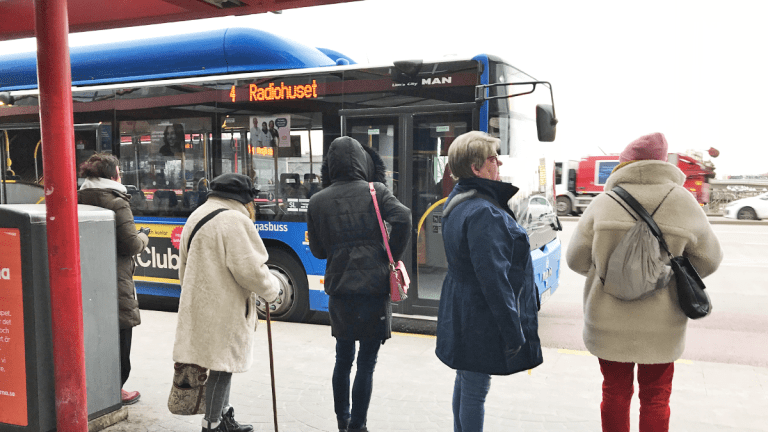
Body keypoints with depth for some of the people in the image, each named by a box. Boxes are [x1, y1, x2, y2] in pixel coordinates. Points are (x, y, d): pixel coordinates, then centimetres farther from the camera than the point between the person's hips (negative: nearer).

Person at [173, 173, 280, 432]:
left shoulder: (196, 217, 15)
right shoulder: (235, 221, -16)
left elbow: (184, 266, 21)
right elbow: (249, 269, -20)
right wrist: (271, 288, -4)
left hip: (199, 304, 10)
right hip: (223, 309, -10)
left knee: (223, 363, 20)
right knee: (222, 366, 2)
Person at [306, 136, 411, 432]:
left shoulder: (317, 201, 5)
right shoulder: (376, 191, -3)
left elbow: (317, 250, 7)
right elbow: (402, 218, -19)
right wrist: (393, 258, -7)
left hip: (338, 290, 4)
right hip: (373, 287, -3)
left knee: (343, 358, 20)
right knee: (366, 363, 5)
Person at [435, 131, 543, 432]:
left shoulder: (457, 203, 9)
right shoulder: (484, 213, -24)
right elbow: (493, 278, -26)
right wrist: (514, 331, -21)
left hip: (460, 312, 11)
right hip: (481, 319, -11)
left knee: (465, 381, 23)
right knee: (475, 390, 2)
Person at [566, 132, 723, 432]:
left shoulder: (603, 203, -10)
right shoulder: (684, 205, -8)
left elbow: (576, 260, -4)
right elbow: (708, 261, 2)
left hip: (608, 323, 0)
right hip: (660, 327, 0)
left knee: (615, 393, 17)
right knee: (655, 399, 16)